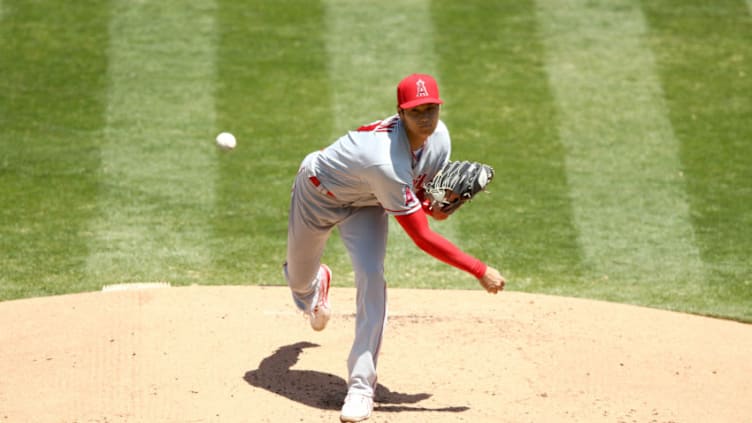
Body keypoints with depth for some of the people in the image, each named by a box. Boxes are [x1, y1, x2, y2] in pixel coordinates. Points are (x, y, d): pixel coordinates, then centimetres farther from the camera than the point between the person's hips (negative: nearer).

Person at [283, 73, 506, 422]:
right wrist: (481, 271, -39)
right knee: (299, 277, 16)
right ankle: (315, 283, 60)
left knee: (371, 276, -20)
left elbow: (430, 207, -5)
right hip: (318, 193, -4)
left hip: (365, 204, 4)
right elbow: (422, 238, -41)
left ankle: (361, 387, -19)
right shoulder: (387, 161, -45)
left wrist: (438, 204, -30)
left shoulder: (438, 138, -22)